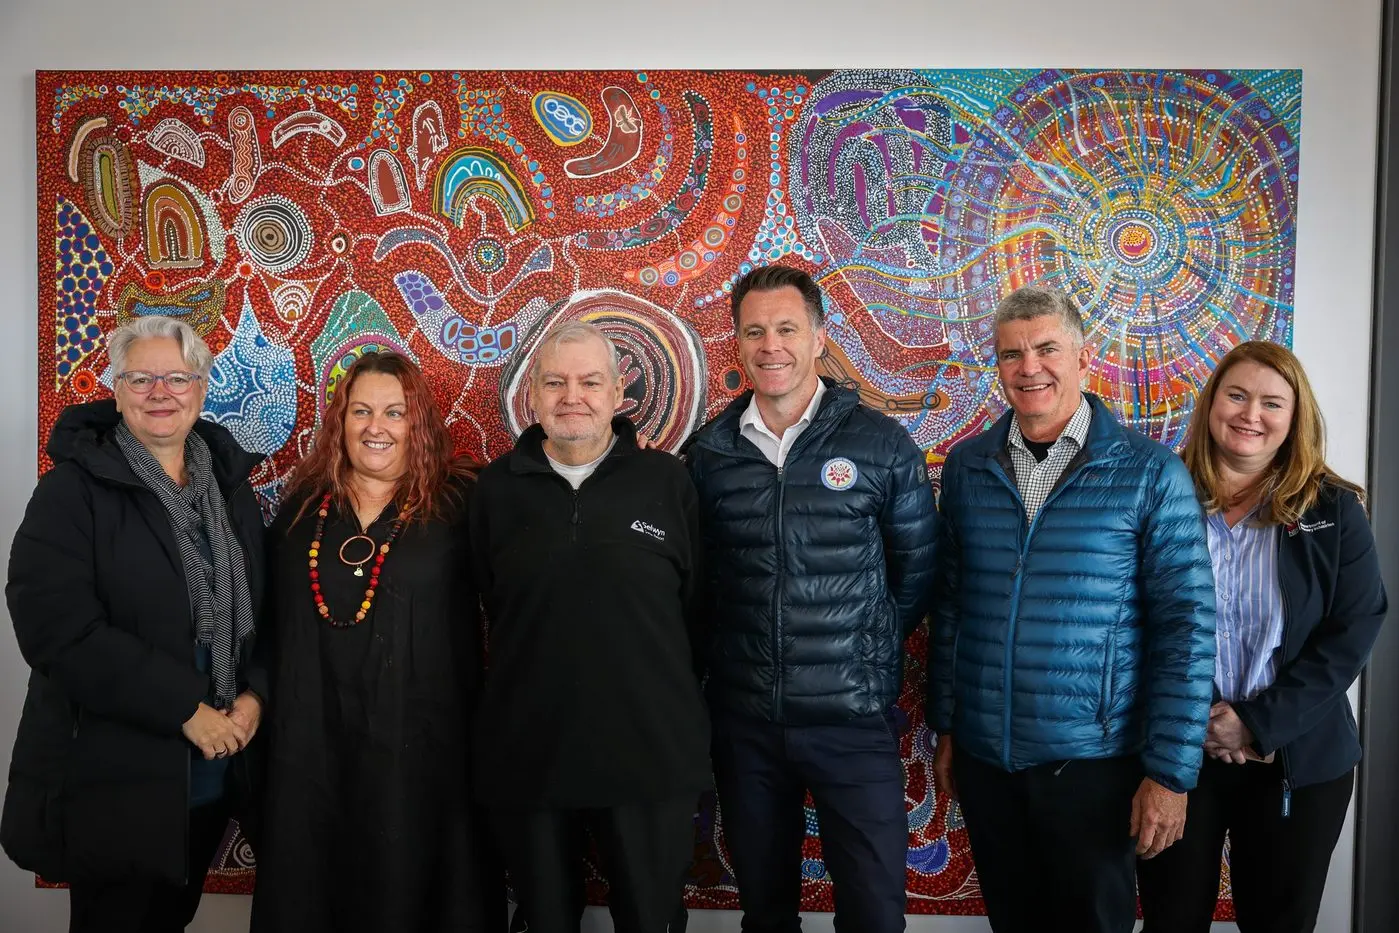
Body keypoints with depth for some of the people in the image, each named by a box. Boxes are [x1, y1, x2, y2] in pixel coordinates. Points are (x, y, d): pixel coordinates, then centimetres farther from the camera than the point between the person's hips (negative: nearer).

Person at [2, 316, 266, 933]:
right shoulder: (74, 489, -10)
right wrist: (185, 709, -20)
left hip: (215, 766, 5)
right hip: (114, 771, -5)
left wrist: (253, 695, -8)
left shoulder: (229, 483, 7)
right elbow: (57, 627, -19)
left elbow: (261, 605, 9)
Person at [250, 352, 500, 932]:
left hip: (417, 743, -3)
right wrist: (266, 710, 12)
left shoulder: (455, 505, -4)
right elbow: (272, 622, 14)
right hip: (310, 742, 4)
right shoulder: (302, 505, 7)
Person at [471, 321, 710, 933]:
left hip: (651, 750, -1)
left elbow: (698, 607, 2)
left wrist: (682, 715, 2)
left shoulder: (667, 481, -2)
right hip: (527, 750, 2)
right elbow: (489, 608, 9)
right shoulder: (498, 487, 2)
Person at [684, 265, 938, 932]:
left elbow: (915, 570, 2)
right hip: (743, 720, 2)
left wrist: (870, 657, -1)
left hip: (853, 719, -2)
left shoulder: (882, 444, -5)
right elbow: (692, 577, 9)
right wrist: (720, 659, 3)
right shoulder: (708, 453, 1)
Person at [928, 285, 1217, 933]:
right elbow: (949, 603, 7)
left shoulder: (1150, 473, -8)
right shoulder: (967, 466, 2)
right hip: (983, 757, 3)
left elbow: (1186, 627, -9)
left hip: (1093, 762, -3)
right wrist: (944, 727, 9)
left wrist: (1171, 773, -10)